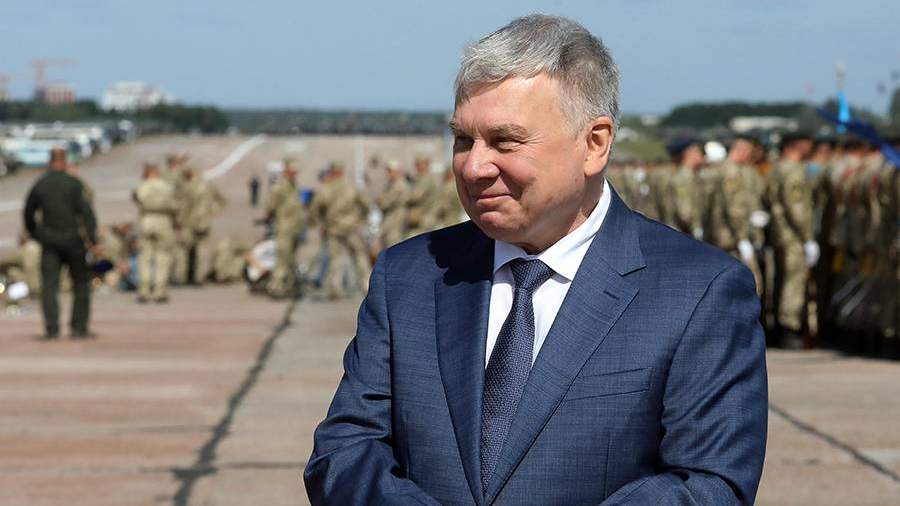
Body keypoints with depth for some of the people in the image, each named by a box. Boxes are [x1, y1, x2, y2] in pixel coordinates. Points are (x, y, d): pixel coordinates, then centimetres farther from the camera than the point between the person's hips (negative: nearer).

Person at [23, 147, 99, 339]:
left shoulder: (39, 185, 5)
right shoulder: (74, 184, -7)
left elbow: (29, 213, 14)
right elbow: (85, 210, -16)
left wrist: (35, 234, 29)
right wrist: (92, 237, -18)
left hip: (49, 241, 2)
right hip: (72, 238, -2)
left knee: (49, 284, -1)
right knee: (81, 283, 10)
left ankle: (51, 328, -14)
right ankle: (79, 328, 8)